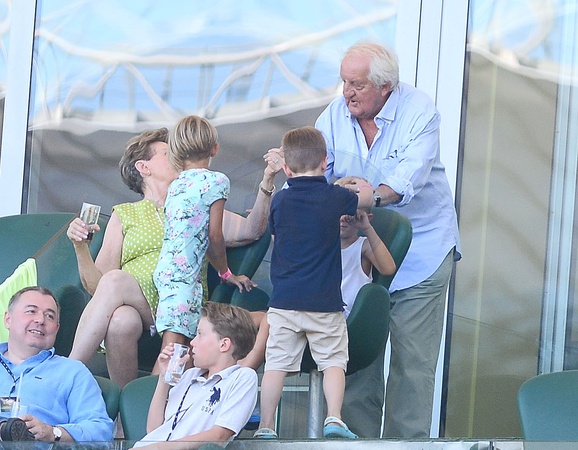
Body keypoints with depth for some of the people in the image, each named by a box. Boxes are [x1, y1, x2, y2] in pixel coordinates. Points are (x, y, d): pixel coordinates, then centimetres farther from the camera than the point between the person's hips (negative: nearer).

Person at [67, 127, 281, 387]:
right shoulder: (124, 215, 24)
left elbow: (250, 231, 9)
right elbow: (95, 286, 15)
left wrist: (267, 182, -4)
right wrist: (80, 248, -3)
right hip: (134, 310, 0)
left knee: (115, 280, -32)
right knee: (122, 320, -38)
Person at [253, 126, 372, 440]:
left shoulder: (279, 201, 3)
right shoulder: (335, 197, -3)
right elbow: (369, 196, 16)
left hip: (284, 302, 2)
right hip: (325, 302, -2)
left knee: (276, 364, 3)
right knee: (333, 361, 5)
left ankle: (265, 428, 5)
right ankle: (334, 420, -6)